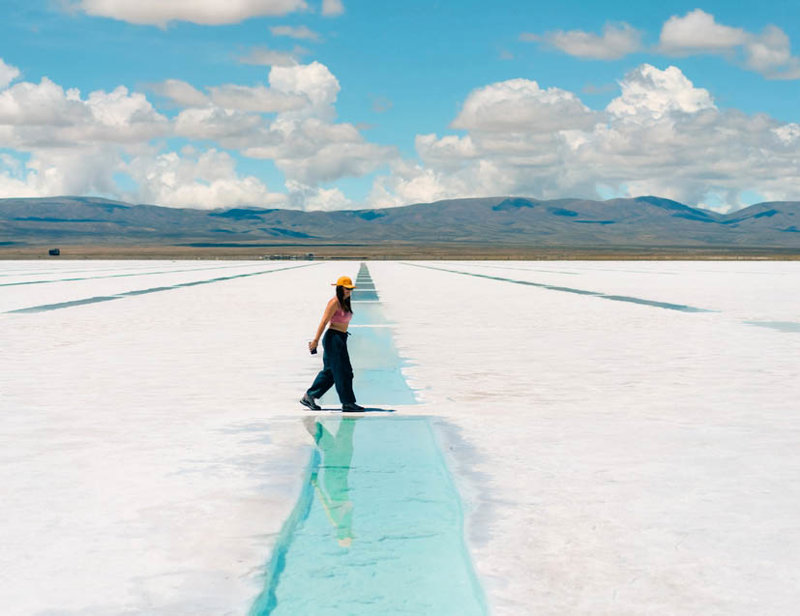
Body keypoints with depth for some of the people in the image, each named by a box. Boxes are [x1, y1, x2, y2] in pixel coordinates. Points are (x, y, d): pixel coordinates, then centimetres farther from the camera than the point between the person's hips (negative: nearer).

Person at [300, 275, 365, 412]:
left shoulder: (344, 302, 14)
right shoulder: (334, 302, -14)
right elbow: (324, 322, -17)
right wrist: (316, 340, -20)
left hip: (341, 339, 10)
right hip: (333, 338, -10)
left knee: (329, 371, 12)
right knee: (342, 371, -4)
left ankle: (308, 397, 18)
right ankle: (347, 403, 2)